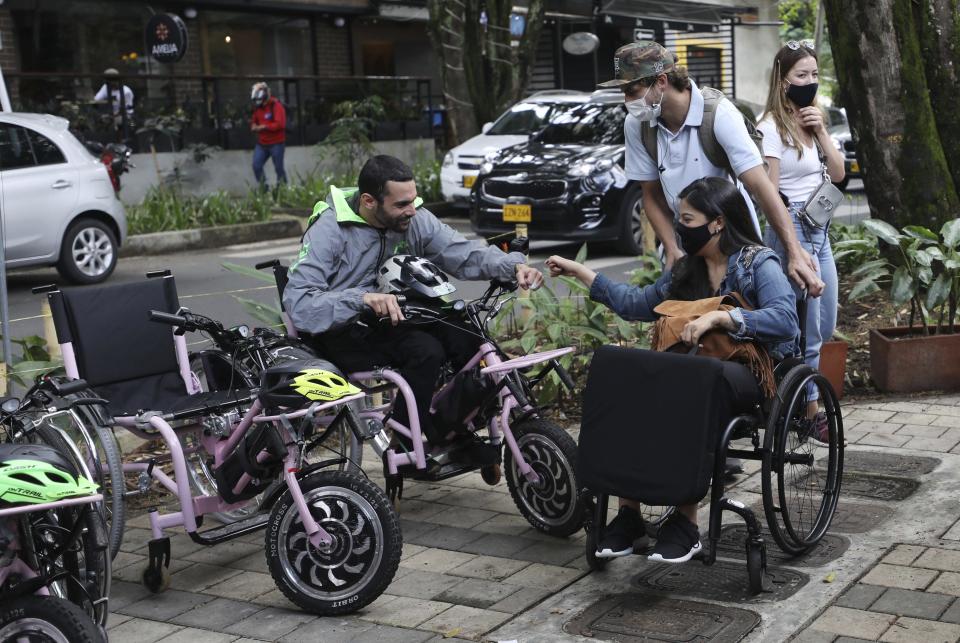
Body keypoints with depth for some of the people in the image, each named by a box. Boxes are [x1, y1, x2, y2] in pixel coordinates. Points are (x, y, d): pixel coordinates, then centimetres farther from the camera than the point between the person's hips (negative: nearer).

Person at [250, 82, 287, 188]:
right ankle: (263, 187, 9)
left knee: (279, 168, 1)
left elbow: (280, 124, -22)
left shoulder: (276, 106, -13)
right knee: (256, 166, -4)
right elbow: (254, 121, 23)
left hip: (276, 143, -6)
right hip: (261, 144, 6)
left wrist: (264, 127, -20)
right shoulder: (257, 107, 9)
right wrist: (254, 126, -2)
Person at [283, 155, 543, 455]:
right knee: (426, 351, -28)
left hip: (391, 317, 6)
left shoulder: (414, 219, -2)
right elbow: (297, 302, -27)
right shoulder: (330, 230, -18)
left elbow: (463, 251, -8)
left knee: (465, 338, -17)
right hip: (338, 329, -6)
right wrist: (362, 299, -42)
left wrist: (514, 265, -27)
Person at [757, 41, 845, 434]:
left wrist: (820, 132, -4)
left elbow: (838, 174, 9)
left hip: (819, 229, 9)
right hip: (793, 229, -9)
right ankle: (809, 409, 10)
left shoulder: (812, 121, 14)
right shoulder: (772, 127, -11)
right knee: (807, 329, -3)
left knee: (825, 326, 16)